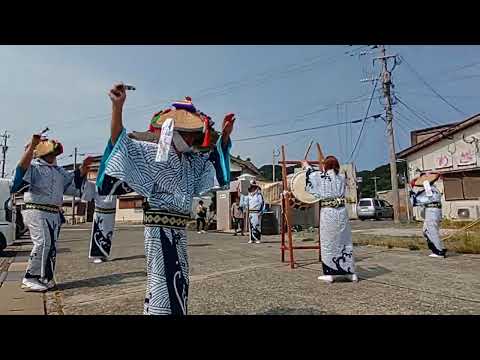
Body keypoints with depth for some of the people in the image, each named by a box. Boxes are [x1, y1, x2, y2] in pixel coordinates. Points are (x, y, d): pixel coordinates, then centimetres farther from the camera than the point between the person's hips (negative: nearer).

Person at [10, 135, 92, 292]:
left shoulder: (58, 170, 19)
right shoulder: (34, 166, -5)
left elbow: (73, 180, 22)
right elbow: (22, 166, -26)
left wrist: (84, 167, 8)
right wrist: (32, 145, -34)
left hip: (54, 214, 8)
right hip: (37, 211, -8)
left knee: (51, 246, 11)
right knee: (42, 243, -15)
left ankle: (44, 278, 23)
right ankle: (30, 279, -4)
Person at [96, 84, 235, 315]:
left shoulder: (193, 161, 11)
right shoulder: (152, 154, -8)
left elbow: (215, 155, 23)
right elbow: (120, 142, -16)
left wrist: (224, 135, 6)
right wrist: (117, 107, -28)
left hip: (179, 229, 8)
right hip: (160, 227, -8)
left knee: (178, 281, 19)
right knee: (166, 280, -6)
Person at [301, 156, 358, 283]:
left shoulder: (321, 177, -3)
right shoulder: (341, 178, 5)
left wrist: (307, 167, 36)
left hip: (327, 213, -3)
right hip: (341, 213, 3)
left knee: (328, 242, 5)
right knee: (345, 241, 11)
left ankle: (329, 274, 11)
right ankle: (350, 272, 19)